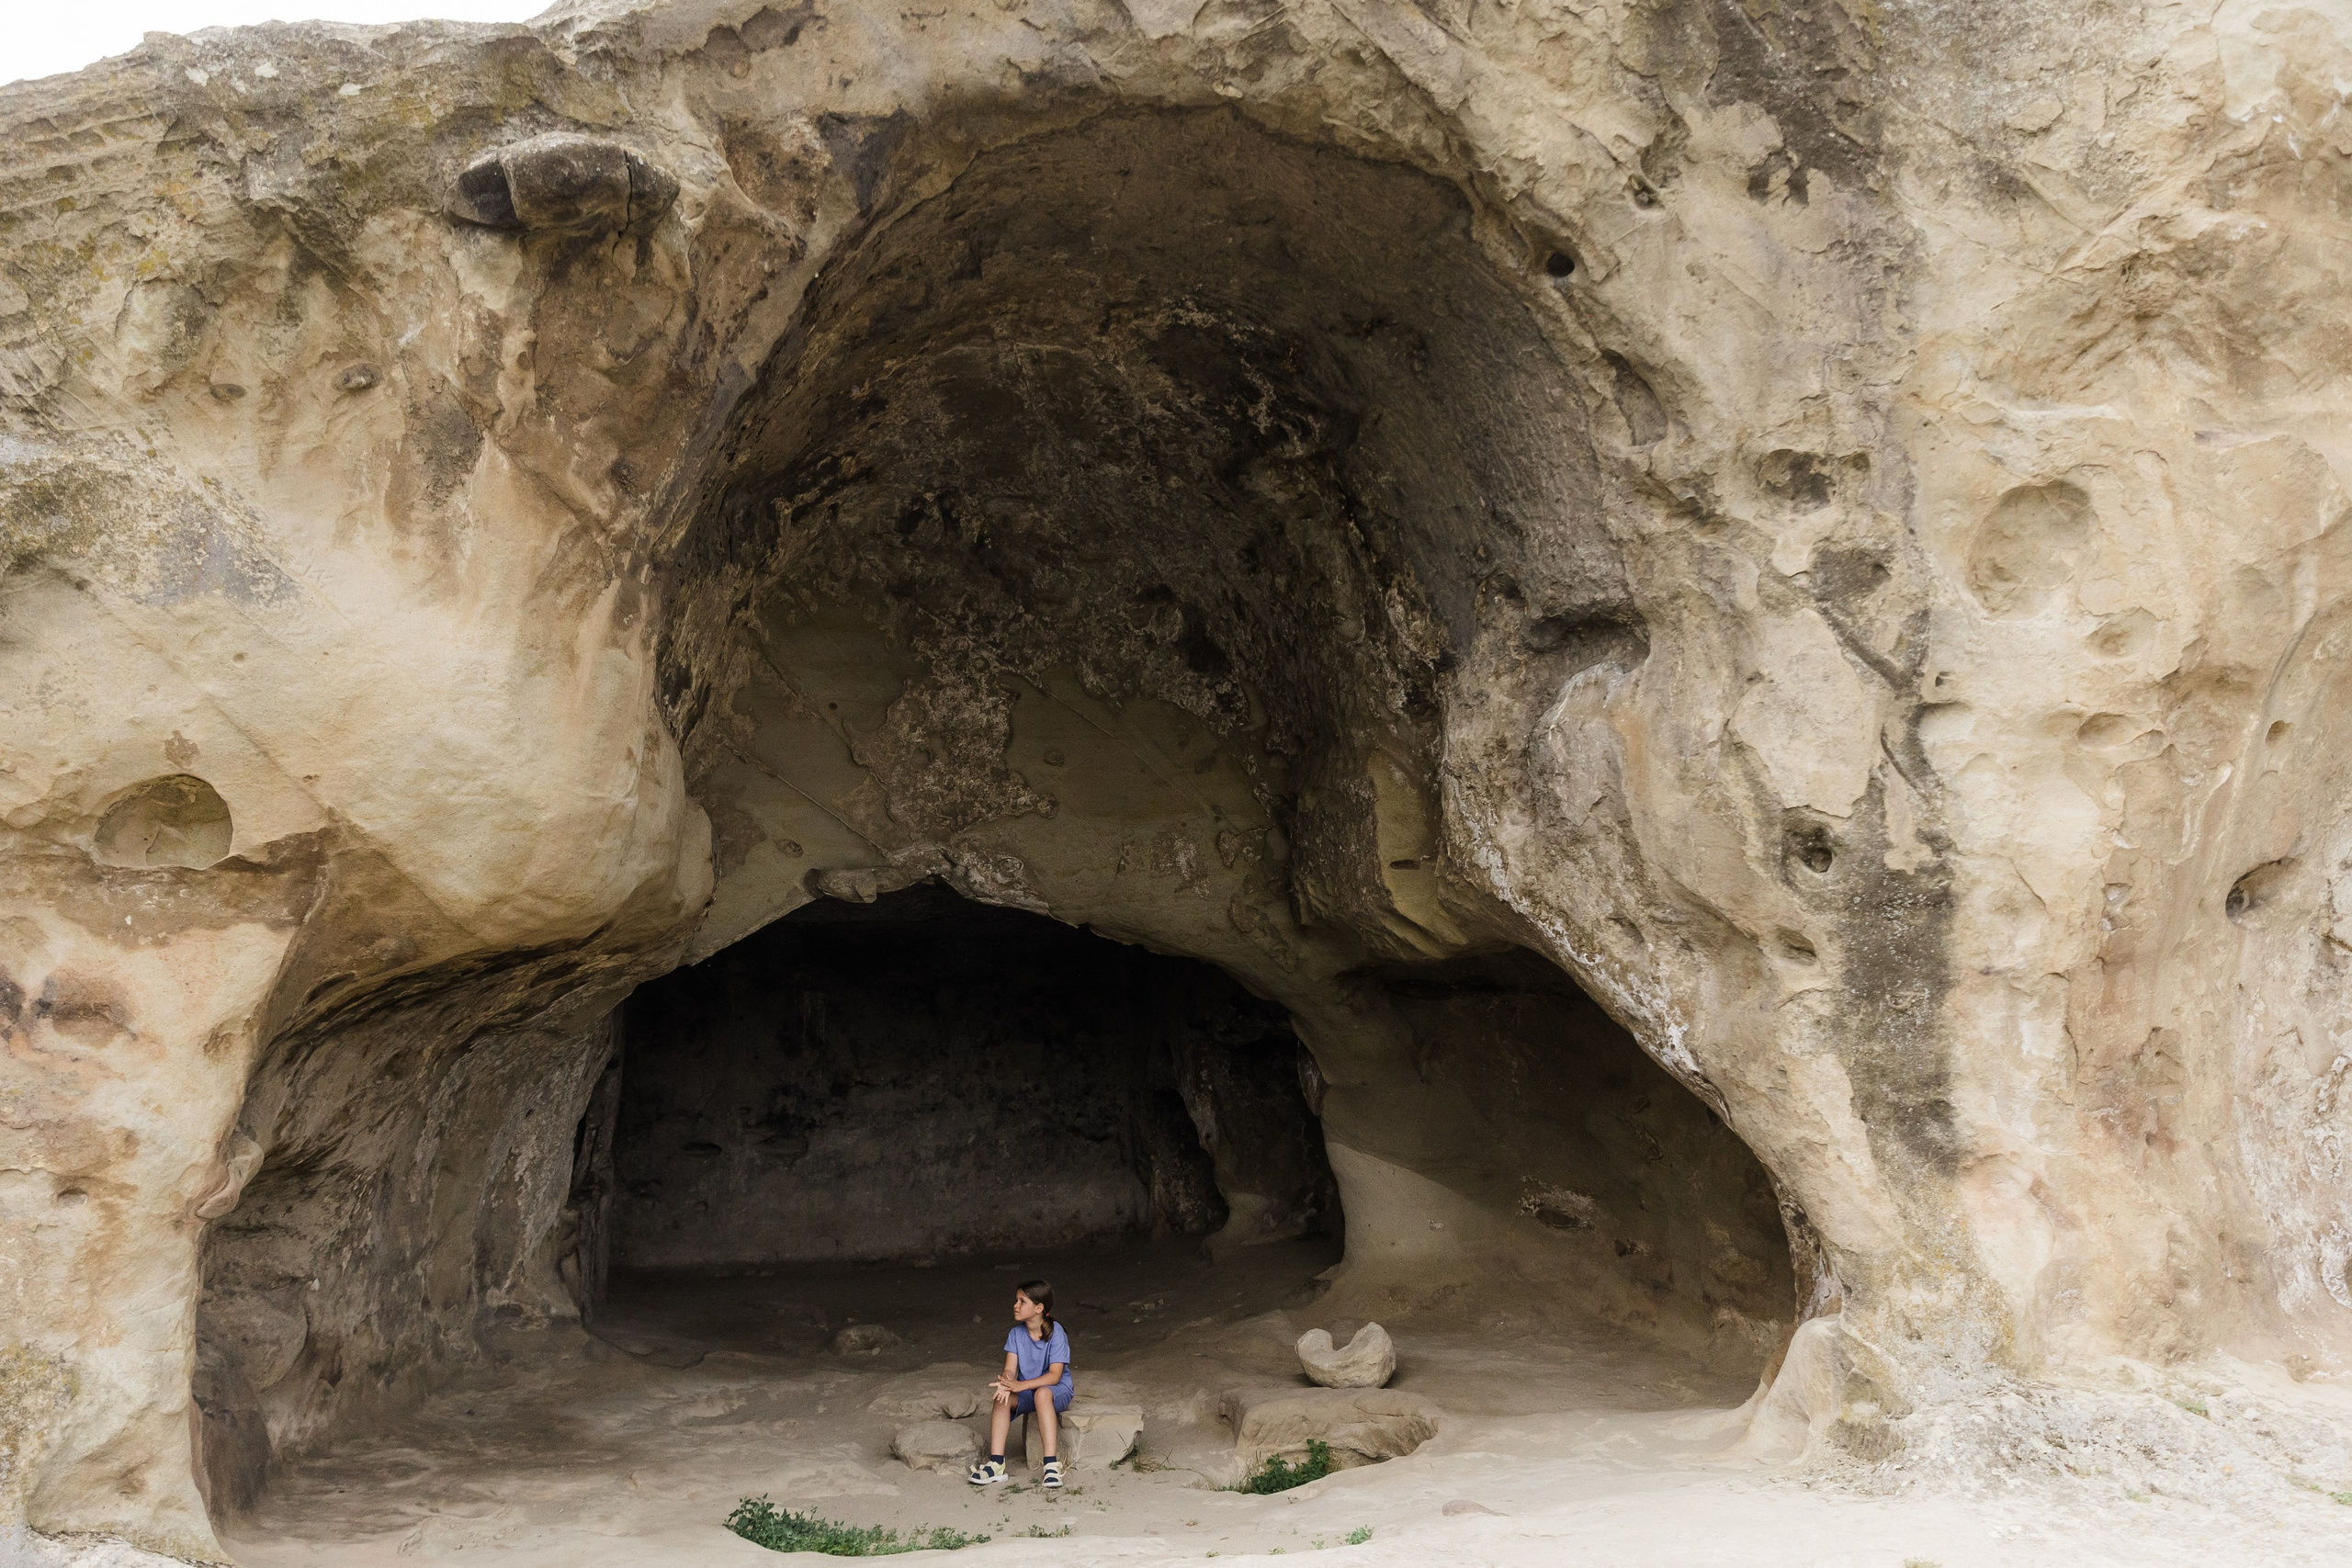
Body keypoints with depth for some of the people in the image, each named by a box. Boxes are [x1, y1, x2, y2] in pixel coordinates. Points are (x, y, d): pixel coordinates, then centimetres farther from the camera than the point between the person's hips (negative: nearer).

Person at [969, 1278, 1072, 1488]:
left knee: (1042, 1393, -38)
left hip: (1058, 1391, -4)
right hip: (1026, 1392, 5)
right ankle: (996, 1463, -28)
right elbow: (1010, 1369, -8)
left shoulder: (1056, 1333, -15)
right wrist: (1006, 1383, -34)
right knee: (1001, 1396, -26)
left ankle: (1052, 1464, -41)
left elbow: (1054, 1376, -21)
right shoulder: (1016, 1334, 0)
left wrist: (1020, 1386, -33)